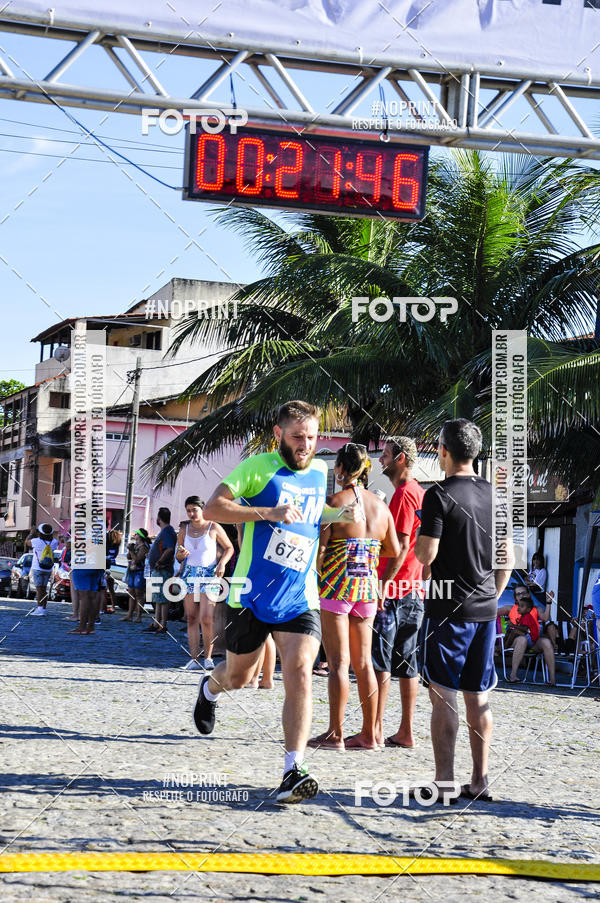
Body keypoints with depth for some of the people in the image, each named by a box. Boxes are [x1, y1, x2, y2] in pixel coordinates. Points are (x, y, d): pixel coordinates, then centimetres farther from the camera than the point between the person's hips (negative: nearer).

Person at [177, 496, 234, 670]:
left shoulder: (214, 528, -1)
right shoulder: (184, 530, 11)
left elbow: (229, 548, 6)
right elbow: (178, 557, 17)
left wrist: (222, 563, -9)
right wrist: (181, 555, -6)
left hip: (209, 575, -4)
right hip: (190, 575, 4)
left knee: (206, 619, -12)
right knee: (192, 619, 1)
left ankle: (208, 658, -1)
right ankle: (193, 659, 3)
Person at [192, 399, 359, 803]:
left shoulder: (320, 472, 10)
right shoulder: (258, 467, -7)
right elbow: (213, 507, -15)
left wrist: (338, 515, 11)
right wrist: (268, 513, -24)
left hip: (299, 599, 2)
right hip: (252, 594, -2)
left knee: (300, 672, -17)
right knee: (238, 675, 15)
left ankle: (294, 770, -20)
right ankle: (210, 689, 52)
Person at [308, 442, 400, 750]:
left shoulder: (334, 502, -10)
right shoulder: (380, 506, 7)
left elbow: (319, 549, -13)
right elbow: (394, 550, 13)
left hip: (336, 586, -5)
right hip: (367, 587, 5)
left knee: (339, 663, -2)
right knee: (363, 662, 11)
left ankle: (335, 734, 1)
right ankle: (368, 734, 13)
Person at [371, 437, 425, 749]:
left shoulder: (403, 494, -11)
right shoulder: (420, 493, 17)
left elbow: (401, 546, -18)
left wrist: (383, 583, -19)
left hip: (394, 590, -9)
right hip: (414, 591, 9)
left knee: (379, 661, -7)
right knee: (406, 663, 9)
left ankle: (374, 730, -8)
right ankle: (406, 732, 10)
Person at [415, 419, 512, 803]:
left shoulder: (440, 495, -11)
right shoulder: (495, 495, 8)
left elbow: (426, 555, -16)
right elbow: (507, 561, 11)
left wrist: (419, 539, 6)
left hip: (448, 610, -6)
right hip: (486, 611, 6)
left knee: (443, 696, -1)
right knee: (479, 698, 10)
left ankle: (444, 782, -2)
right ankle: (479, 782, 12)